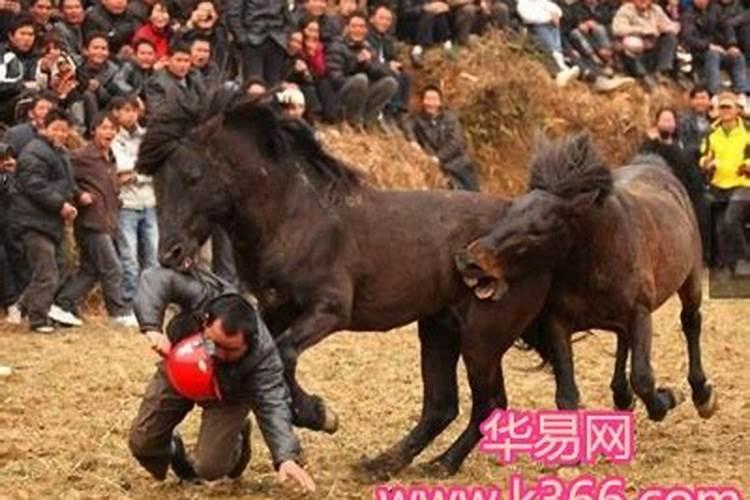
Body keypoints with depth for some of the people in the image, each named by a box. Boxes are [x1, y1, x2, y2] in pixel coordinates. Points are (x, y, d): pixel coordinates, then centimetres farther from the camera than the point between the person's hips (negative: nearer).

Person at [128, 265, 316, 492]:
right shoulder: (204, 295, -40)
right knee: (141, 443, 0)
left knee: (211, 469, -12)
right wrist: (152, 327, -53)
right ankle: (172, 451, 37)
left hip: (226, 394, -2)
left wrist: (286, 457, -54)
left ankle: (236, 441, 24)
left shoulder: (262, 353, -39)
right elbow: (156, 278, -42)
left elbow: (272, 404, -41)